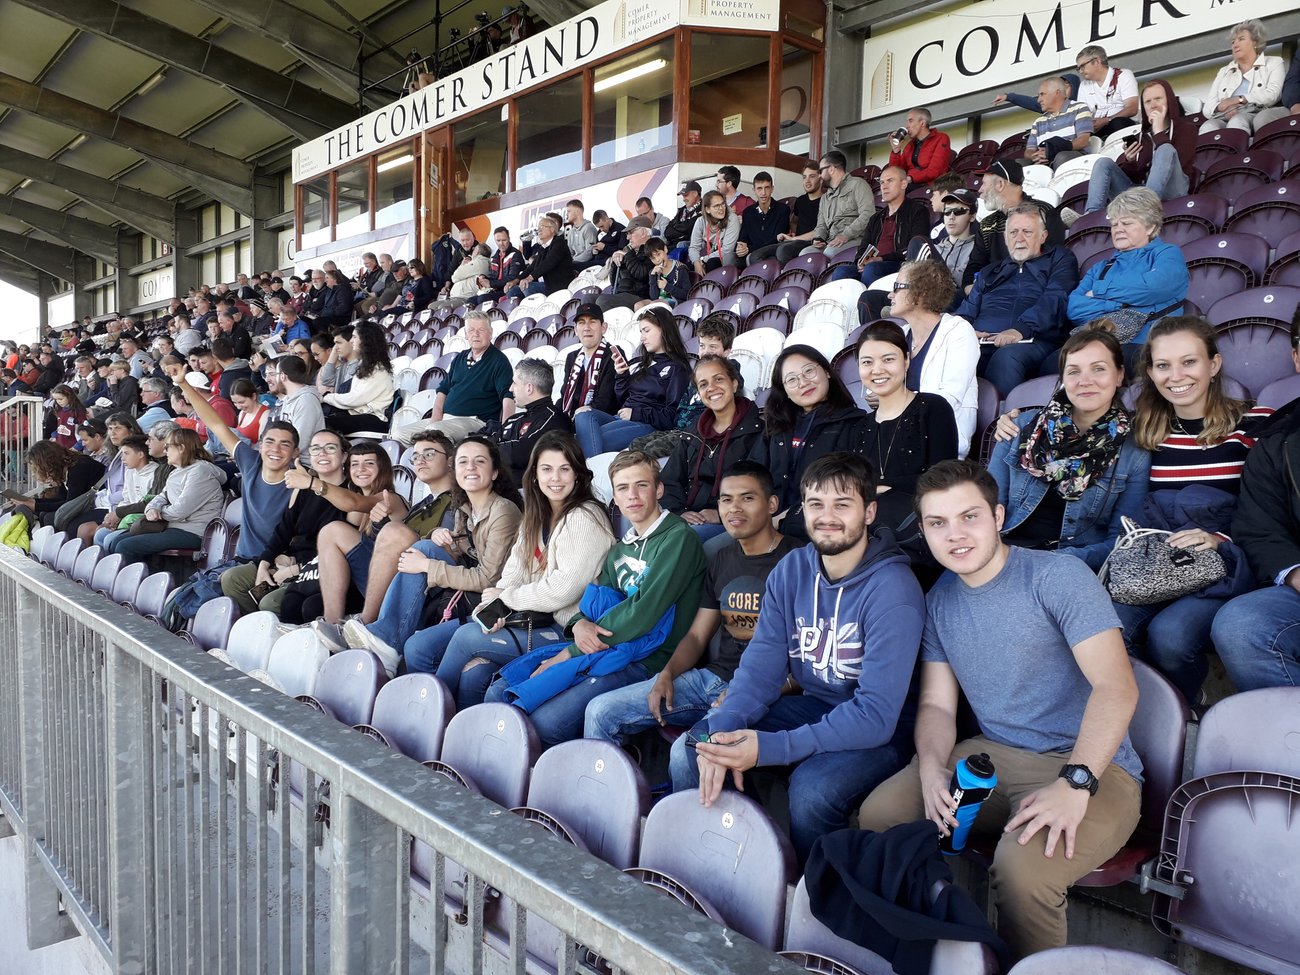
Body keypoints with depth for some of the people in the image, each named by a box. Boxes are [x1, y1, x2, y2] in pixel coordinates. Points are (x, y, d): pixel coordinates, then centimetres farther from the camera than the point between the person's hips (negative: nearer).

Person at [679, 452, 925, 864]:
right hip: (812, 706, 6)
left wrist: (769, 747, -35)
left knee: (812, 787, -33)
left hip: (883, 730, -6)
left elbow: (876, 715, -28)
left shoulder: (892, 590, -24)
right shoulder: (791, 570, -3)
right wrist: (724, 729, -25)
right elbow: (761, 665, -5)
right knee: (692, 747, -7)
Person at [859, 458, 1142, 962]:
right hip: (993, 755, 6)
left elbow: (1116, 686, -20)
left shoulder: (1058, 576, -11)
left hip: (1087, 765, -5)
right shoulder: (940, 600, 9)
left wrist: (1075, 783, -31)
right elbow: (937, 704, 9)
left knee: (1022, 864, -34)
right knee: (878, 814, -13)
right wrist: (932, 770, -13)